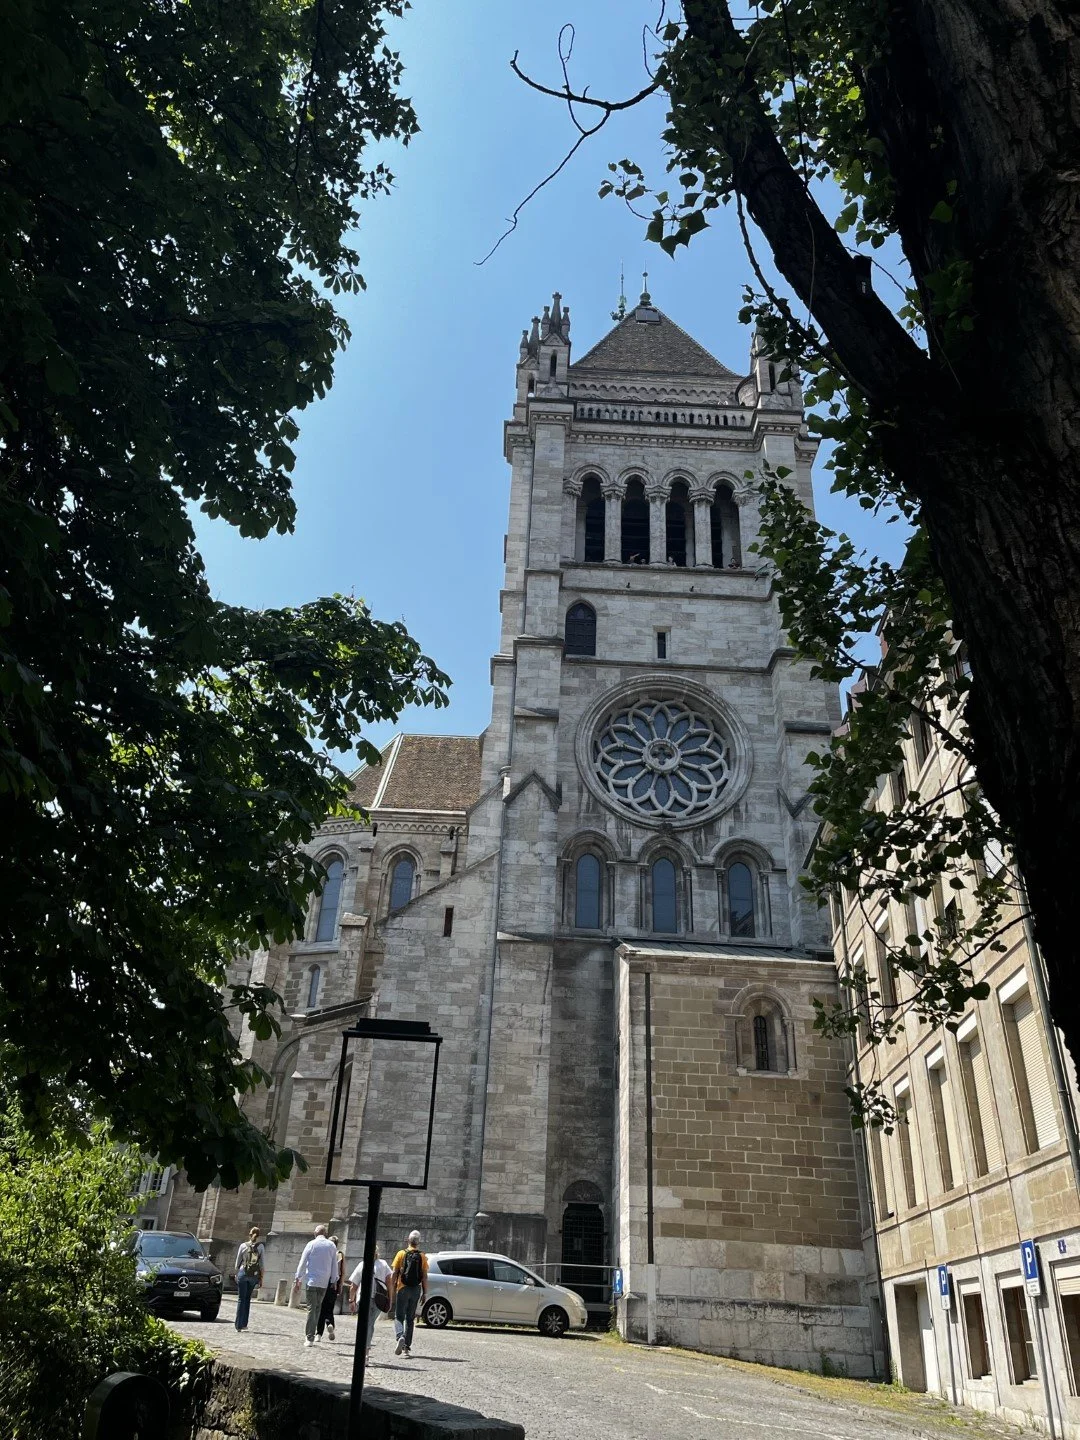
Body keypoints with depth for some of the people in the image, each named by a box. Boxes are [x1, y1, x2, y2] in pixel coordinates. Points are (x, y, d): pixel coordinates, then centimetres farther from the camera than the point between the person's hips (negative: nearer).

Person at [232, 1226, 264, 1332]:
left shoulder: (243, 1246, 0)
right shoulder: (261, 1247, 0)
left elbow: (237, 1262, 4)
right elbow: (262, 1263, 1)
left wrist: (235, 1274, 16)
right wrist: (262, 1277, 7)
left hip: (243, 1273, -1)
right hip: (254, 1275, 1)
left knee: (241, 1299, 5)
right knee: (247, 1299, 15)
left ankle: (239, 1324, 1)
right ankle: (244, 1324, 15)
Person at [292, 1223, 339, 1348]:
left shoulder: (311, 1244, -1)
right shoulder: (332, 1246, 7)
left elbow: (302, 1263, -2)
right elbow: (335, 1266, 10)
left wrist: (297, 1279, 2)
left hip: (311, 1280, -2)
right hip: (324, 1282, 3)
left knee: (311, 1308, 0)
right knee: (317, 1308, 14)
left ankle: (309, 1337, -3)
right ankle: (309, 1334, 14)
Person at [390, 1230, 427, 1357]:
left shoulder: (401, 1254, -2)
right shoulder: (422, 1256, 1)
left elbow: (395, 1273, -4)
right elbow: (424, 1276, 0)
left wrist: (393, 1289, 3)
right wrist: (424, 1293, 5)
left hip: (402, 1289, -2)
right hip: (416, 1290, 2)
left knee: (399, 1316, 4)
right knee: (410, 1318, 13)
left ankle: (400, 1337, -22)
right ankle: (407, 1346, 14)